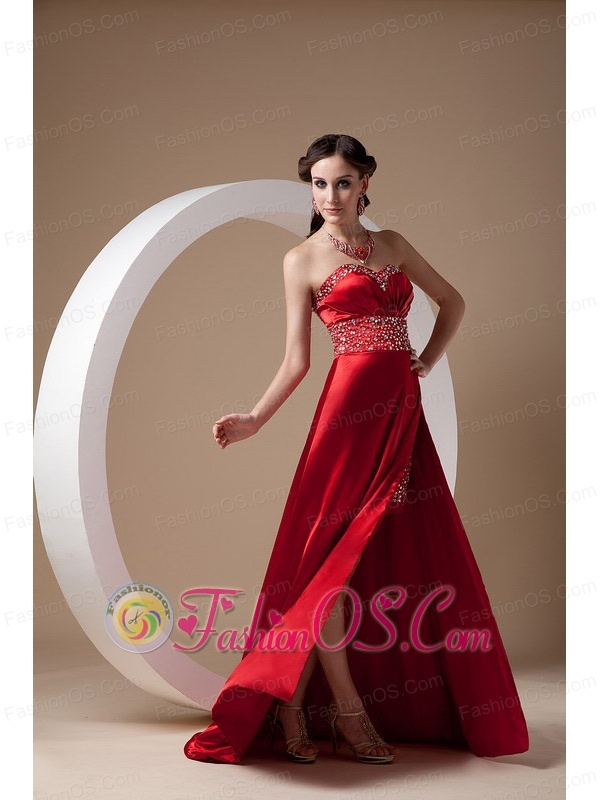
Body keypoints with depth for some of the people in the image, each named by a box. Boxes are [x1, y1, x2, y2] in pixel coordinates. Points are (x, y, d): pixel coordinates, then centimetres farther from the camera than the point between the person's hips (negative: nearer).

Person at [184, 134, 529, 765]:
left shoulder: (392, 244, 15)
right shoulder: (301, 259, 4)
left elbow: (452, 300, 25)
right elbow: (296, 358, 1)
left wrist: (428, 362, 11)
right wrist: (254, 419, -10)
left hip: (402, 411, 5)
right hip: (351, 405, -5)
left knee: (413, 555, 6)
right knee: (335, 550, -7)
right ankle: (346, 708, 5)